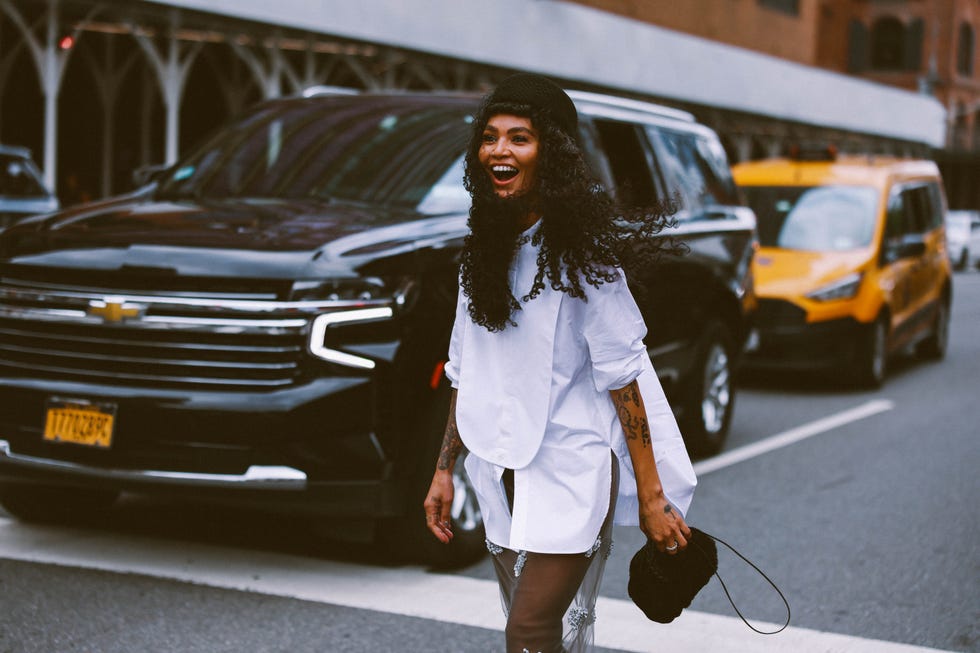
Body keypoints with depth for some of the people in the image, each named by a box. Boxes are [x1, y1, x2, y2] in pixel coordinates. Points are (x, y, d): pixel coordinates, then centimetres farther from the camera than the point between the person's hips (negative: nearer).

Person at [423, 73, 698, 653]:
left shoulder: (581, 251, -11)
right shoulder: (483, 249, 9)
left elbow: (622, 375, -14)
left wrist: (651, 498, -15)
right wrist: (445, 470, 15)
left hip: (571, 472, -6)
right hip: (503, 475, 7)